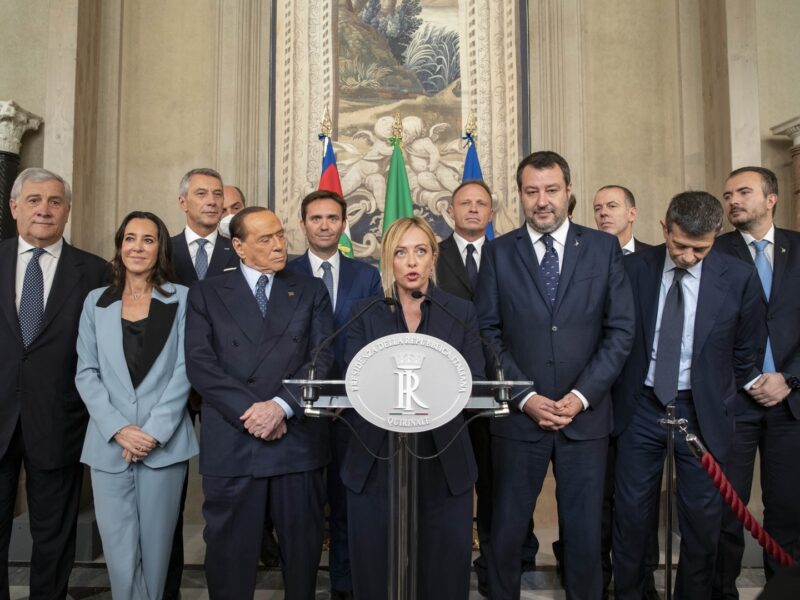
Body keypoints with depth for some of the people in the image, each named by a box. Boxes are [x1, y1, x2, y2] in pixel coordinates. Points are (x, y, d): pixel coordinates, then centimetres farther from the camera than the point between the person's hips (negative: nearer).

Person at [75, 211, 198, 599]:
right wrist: (118, 429, -9)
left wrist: (155, 431, -12)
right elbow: (86, 373, 4)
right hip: (109, 444, 2)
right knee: (120, 555, 2)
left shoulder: (181, 299, 3)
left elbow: (184, 370, -3)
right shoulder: (96, 301, 10)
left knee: (156, 548, 8)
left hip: (164, 443, -1)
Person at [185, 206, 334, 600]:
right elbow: (200, 363, -4)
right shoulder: (206, 293, 7)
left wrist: (281, 405, -14)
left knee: (302, 549, 11)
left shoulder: (311, 291, 10)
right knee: (229, 550, 9)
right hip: (231, 444, -1)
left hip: (298, 440, 1)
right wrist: (250, 411, -13)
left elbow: (324, 358, 0)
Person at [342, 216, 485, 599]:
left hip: (443, 460, 0)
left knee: (443, 567, 6)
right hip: (376, 460, 0)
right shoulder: (365, 315, 5)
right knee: (376, 568, 7)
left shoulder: (461, 313, 6)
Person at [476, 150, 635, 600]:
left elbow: (621, 331, 1)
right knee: (507, 531, 8)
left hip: (586, 413, 1)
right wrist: (525, 397, -9)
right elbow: (489, 335, 0)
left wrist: (581, 395, -8)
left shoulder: (604, 249, 4)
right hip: (519, 414, 0)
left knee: (585, 532, 9)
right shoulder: (499, 254, 3)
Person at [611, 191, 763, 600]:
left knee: (702, 515, 7)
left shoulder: (739, 278, -7)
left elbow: (744, 353, 4)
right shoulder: (634, 268, -6)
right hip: (641, 406, 1)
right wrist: (619, 392, 7)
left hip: (701, 412, 0)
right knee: (631, 510, 7)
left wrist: (723, 404, 9)